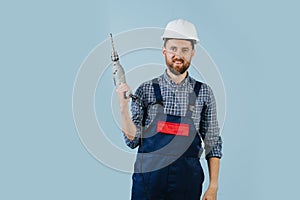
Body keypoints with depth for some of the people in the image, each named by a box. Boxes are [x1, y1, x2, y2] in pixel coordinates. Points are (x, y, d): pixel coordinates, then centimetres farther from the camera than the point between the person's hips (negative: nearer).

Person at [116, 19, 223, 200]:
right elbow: (133, 140, 1)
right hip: (148, 177, 0)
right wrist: (124, 107, -13)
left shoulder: (203, 93, 3)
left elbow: (213, 143, 6)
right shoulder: (146, 90, 1)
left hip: (187, 181, 1)